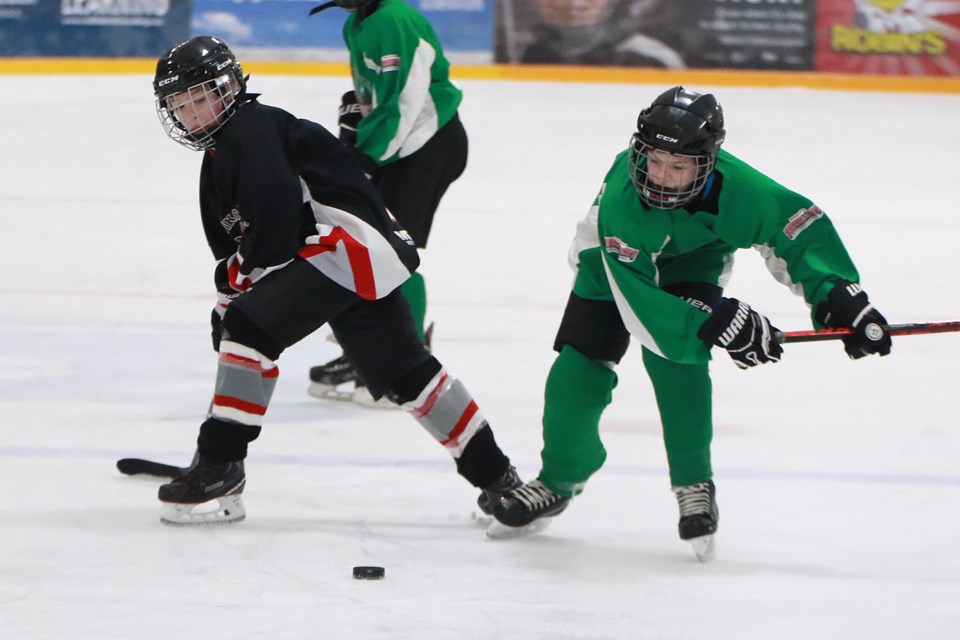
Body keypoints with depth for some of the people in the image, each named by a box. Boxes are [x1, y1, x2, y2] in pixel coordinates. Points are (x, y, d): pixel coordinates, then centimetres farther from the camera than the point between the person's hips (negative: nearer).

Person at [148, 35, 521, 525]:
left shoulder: (252, 129, -10)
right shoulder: (218, 160, 22)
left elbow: (277, 217, -20)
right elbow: (229, 245, 27)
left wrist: (238, 270, -8)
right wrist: (228, 298, 16)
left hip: (348, 243, -11)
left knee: (250, 328, -19)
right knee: (401, 373, 11)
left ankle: (220, 467, -20)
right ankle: (495, 475, 18)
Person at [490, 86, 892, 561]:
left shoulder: (735, 190, -36)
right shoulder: (621, 198, -41)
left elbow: (802, 226, -20)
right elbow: (638, 306, -41)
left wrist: (840, 295, -30)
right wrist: (717, 324, -48)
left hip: (694, 255, 0)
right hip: (613, 256, 0)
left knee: (676, 355, -24)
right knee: (580, 367, -9)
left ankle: (693, 483, -9)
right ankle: (559, 479, 17)